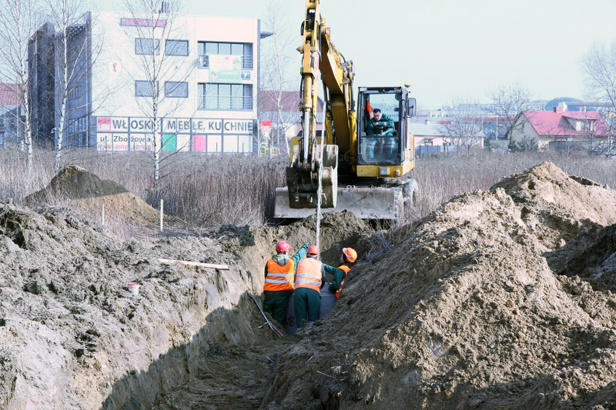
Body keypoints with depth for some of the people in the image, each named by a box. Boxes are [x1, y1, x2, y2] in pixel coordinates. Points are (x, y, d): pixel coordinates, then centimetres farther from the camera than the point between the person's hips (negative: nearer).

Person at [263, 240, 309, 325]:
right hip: (283, 295, 0)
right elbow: (299, 255, 20)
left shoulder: (269, 262, -2)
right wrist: (305, 247, 41)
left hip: (269, 293, 0)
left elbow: (266, 277, 7)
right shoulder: (292, 262, -1)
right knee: (279, 319, 5)